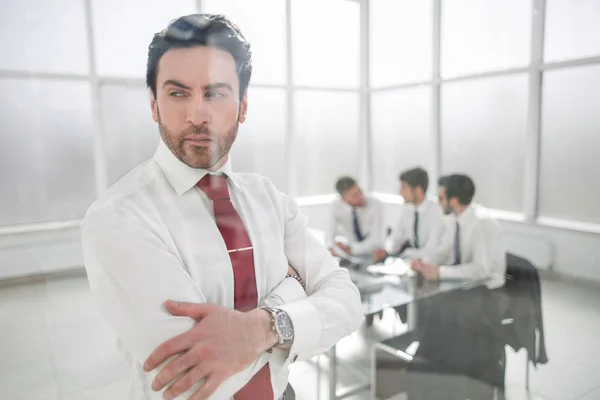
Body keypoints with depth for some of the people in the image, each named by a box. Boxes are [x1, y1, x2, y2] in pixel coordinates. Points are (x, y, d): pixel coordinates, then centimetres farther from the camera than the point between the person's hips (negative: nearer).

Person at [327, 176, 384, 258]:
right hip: (351, 256, 2)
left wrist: (351, 249, -28)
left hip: (374, 254, -2)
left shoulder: (376, 205, -20)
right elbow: (331, 233, -6)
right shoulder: (336, 207, -11)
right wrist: (331, 248, -27)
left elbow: (376, 239, -21)